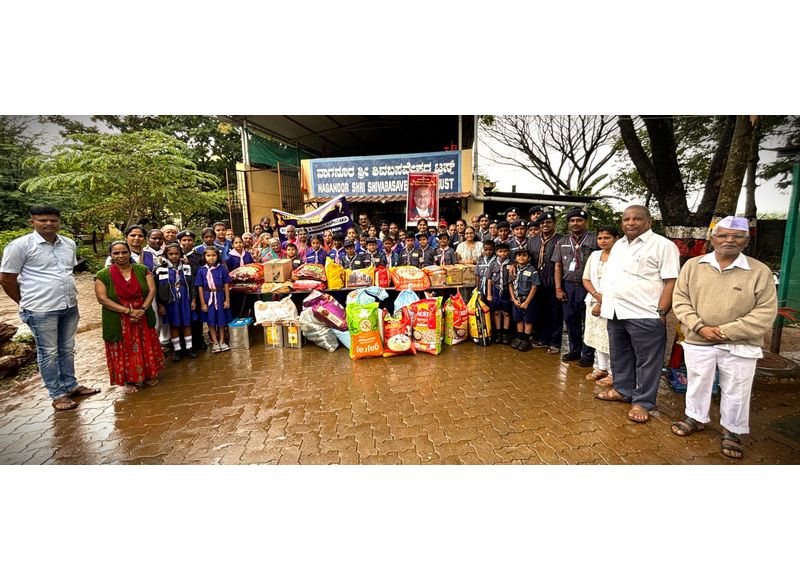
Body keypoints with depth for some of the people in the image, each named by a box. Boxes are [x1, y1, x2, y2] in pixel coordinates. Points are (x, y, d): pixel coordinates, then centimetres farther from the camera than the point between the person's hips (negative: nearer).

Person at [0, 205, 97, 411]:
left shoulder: (69, 244, 7)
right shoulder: (20, 245, -9)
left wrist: (69, 298, 17)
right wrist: (28, 303, 2)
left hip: (70, 306, 5)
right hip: (41, 310, -5)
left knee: (67, 350, 16)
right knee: (48, 353, 6)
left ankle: (71, 386, 30)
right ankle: (57, 394, 16)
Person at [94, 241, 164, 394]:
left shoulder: (142, 270, 1)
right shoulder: (103, 275, -5)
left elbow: (152, 290, -4)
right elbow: (102, 299, -12)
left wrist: (142, 309, -17)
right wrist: (128, 310, -19)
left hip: (143, 319, 2)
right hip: (118, 322, -2)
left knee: (145, 348, 10)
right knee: (124, 351, 7)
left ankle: (149, 375, 26)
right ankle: (129, 381, 21)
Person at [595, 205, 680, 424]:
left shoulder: (663, 245, -7)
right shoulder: (618, 245, 15)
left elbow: (671, 282, -12)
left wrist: (661, 312, -17)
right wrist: (602, 303, 16)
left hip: (645, 315, -7)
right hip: (616, 313, 7)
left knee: (646, 361, 3)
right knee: (620, 355, 18)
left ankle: (642, 402, 15)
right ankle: (622, 390, 33)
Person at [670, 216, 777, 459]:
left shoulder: (760, 271, -6)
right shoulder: (693, 265, -1)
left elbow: (766, 311, -9)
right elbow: (680, 299, -1)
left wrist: (727, 331, -17)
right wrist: (699, 327, -13)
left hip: (740, 346, -1)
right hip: (698, 342, 1)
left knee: (736, 391, 11)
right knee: (697, 383, 16)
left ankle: (731, 431, 31)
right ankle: (695, 417, 38)